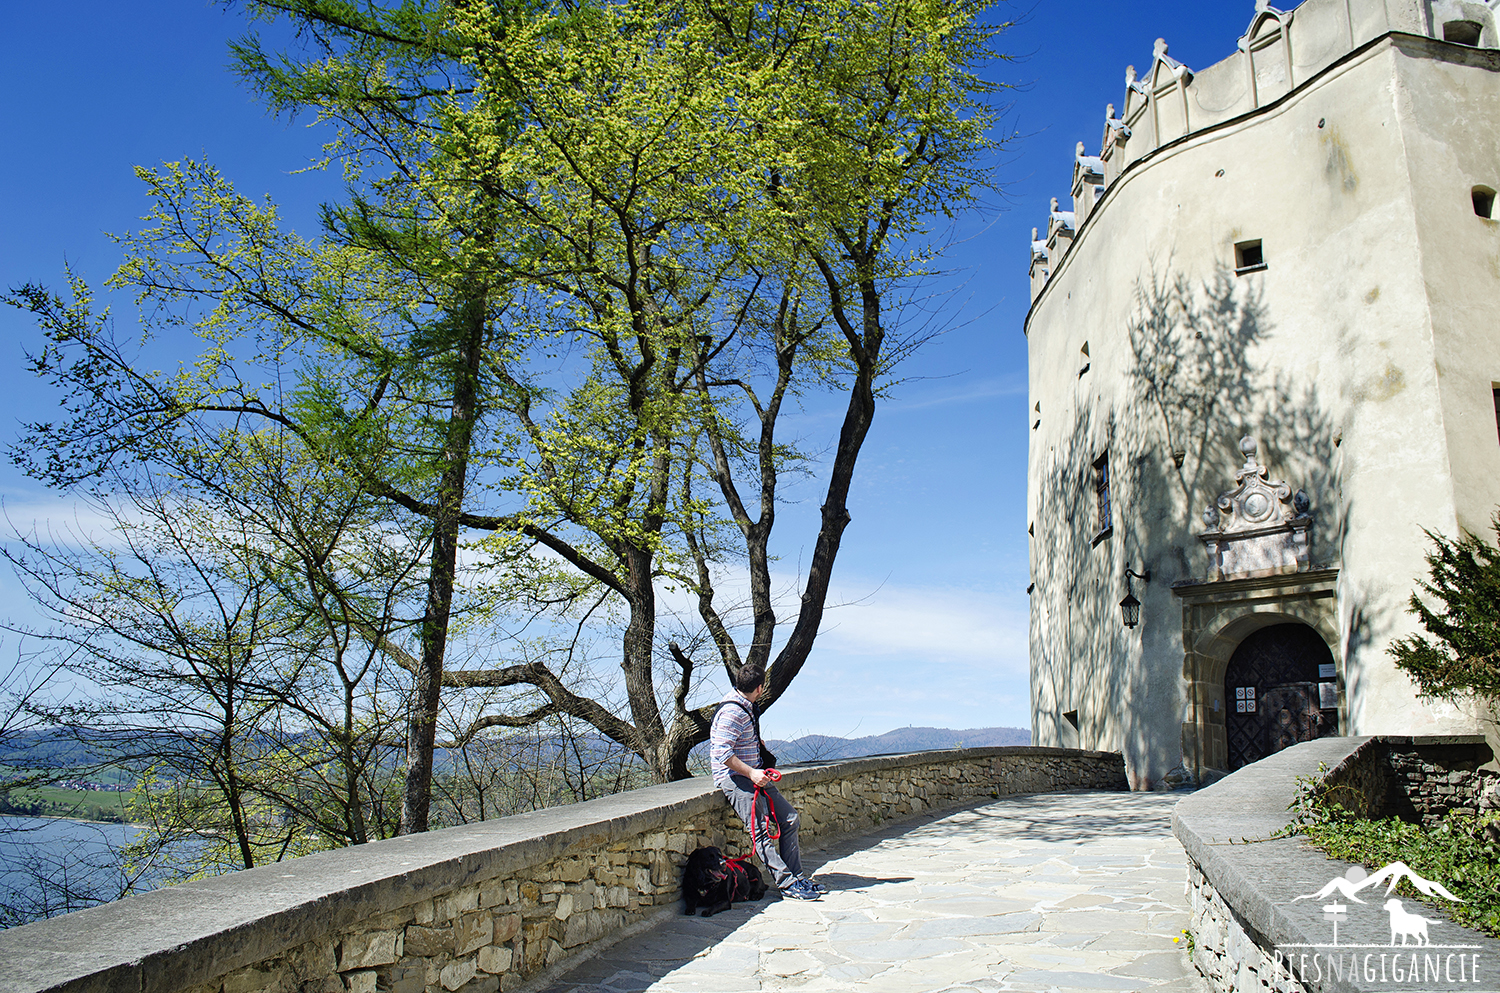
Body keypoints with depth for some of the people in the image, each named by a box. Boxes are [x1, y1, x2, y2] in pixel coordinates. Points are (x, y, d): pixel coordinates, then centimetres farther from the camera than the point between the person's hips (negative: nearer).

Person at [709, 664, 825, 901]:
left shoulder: (746, 705, 10)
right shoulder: (732, 712, -21)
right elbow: (722, 752, -25)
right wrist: (751, 773, -25)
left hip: (754, 774, 10)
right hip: (734, 776, -10)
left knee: (789, 817, 5)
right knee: (760, 829, -16)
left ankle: (796, 875, 10)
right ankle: (787, 884, -15)